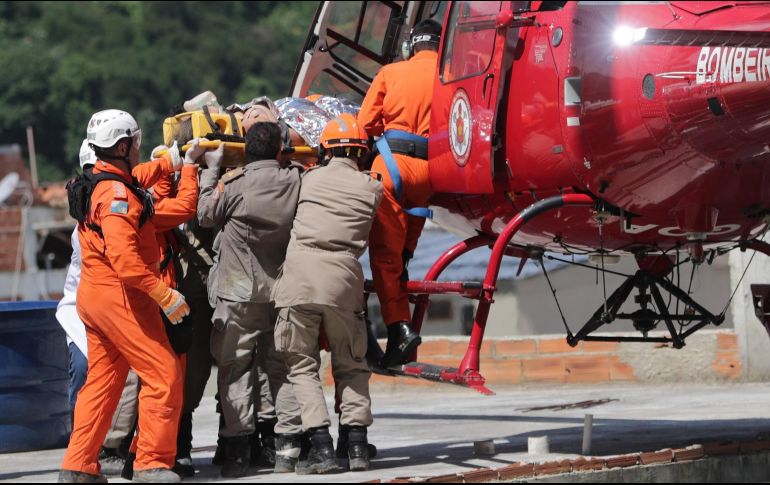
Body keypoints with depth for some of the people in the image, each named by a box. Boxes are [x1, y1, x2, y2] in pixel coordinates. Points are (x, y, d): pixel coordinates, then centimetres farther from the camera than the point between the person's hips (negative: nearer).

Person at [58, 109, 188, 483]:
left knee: (102, 380, 14)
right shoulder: (117, 192, -17)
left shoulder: (97, 185, 13)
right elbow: (123, 255, -27)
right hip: (120, 295, -10)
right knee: (163, 374, -8)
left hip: (93, 295, 10)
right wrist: (164, 294, -26)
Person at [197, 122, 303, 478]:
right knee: (282, 367, 11)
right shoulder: (295, 182, -5)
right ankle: (287, 445, 8)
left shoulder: (234, 183, -13)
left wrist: (211, 169, 8)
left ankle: (237, 447, -4)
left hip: (240, 292, -3)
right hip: (282, 289, 3)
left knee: (235, 367, 3)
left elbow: (205, 214, -2)